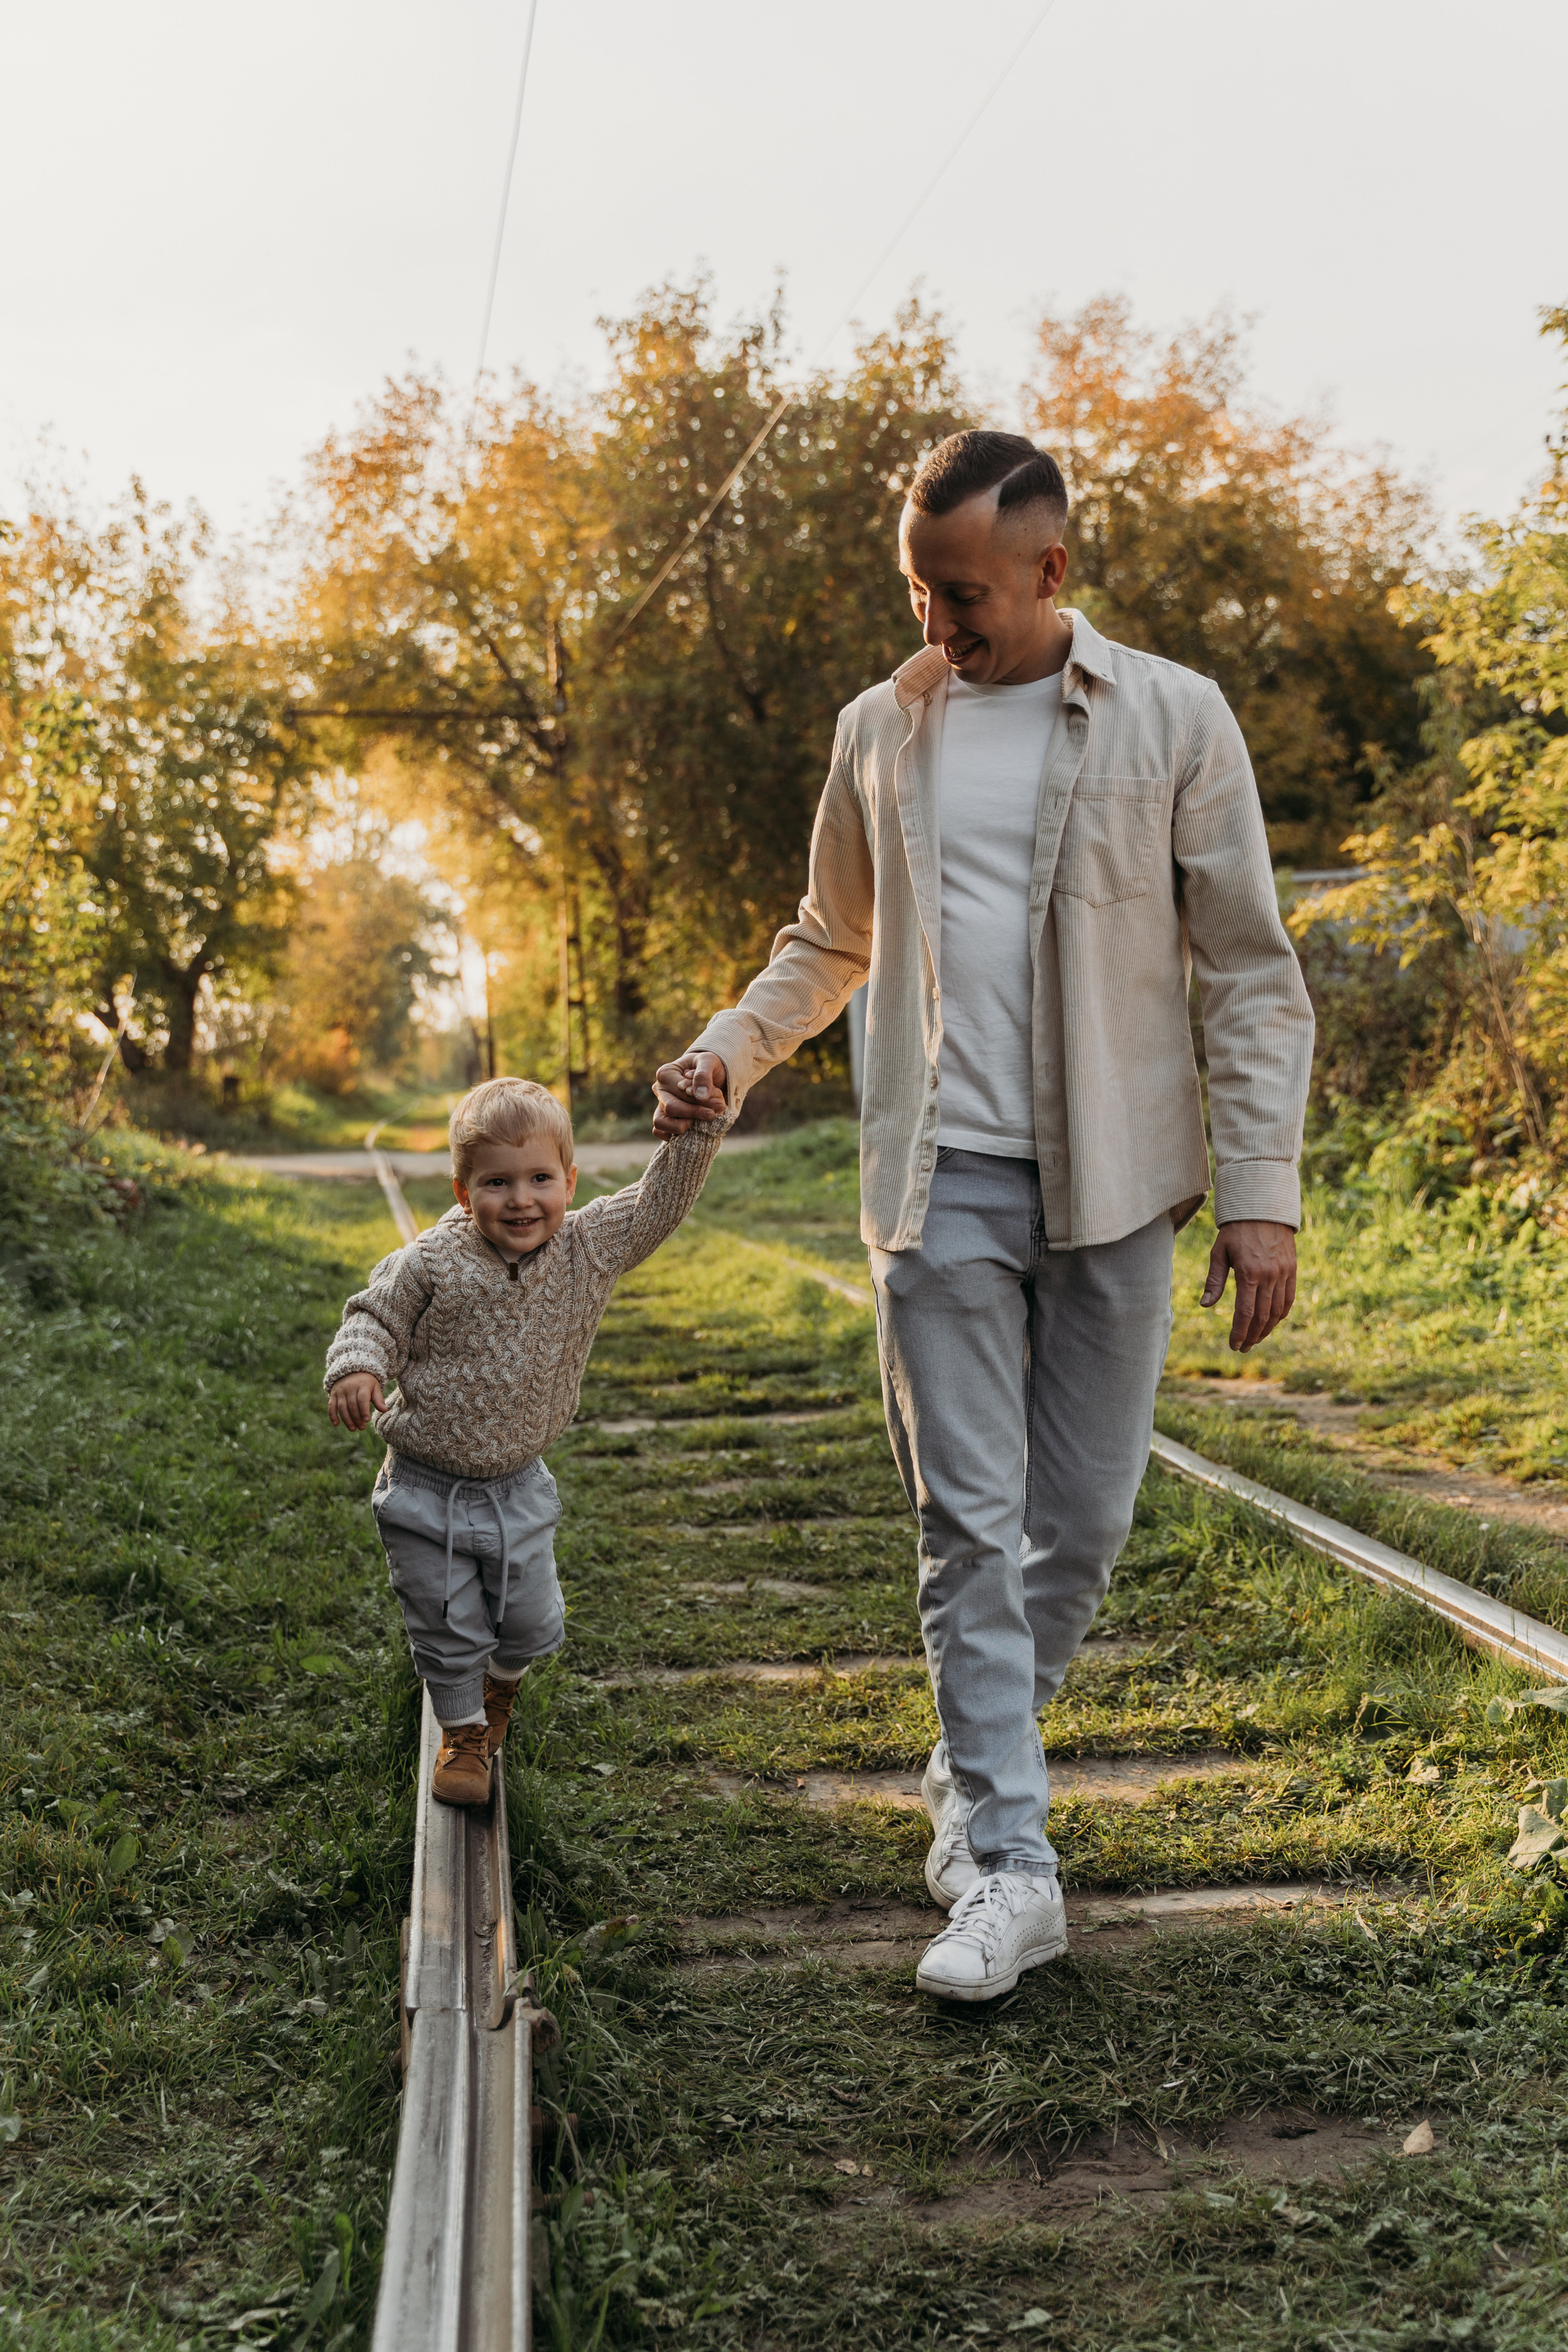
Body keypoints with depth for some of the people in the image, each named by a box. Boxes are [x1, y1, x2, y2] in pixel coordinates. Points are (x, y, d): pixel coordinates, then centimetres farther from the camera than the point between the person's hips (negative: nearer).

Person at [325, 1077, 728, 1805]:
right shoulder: (432, 1264, -17)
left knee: (530, 1622, 15)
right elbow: (374, 1317, -7)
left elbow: (660, 1203, -7)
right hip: (426, 1490, -3)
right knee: (447, 1629, 7)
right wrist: (356, 1368, -26)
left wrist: (696, 1129, -19)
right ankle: (463, 1731, 34)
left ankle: (499, 1685, 50)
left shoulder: (589, 1248, -9)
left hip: (518, 1487, 3)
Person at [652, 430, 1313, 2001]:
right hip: (940, 1176, 1)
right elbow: (831, 941, 20)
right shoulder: (881, 730, 9)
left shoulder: (1173, 721, 0)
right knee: (970, 1524, -2)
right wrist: (728, 1053, 2)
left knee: (1081, 1520, 7)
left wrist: (1262, 1190, -7)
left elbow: (1251, 971, 0)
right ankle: (1005, 1866, 4)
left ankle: (973, 1776, 30)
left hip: (1111, 1180, -1)